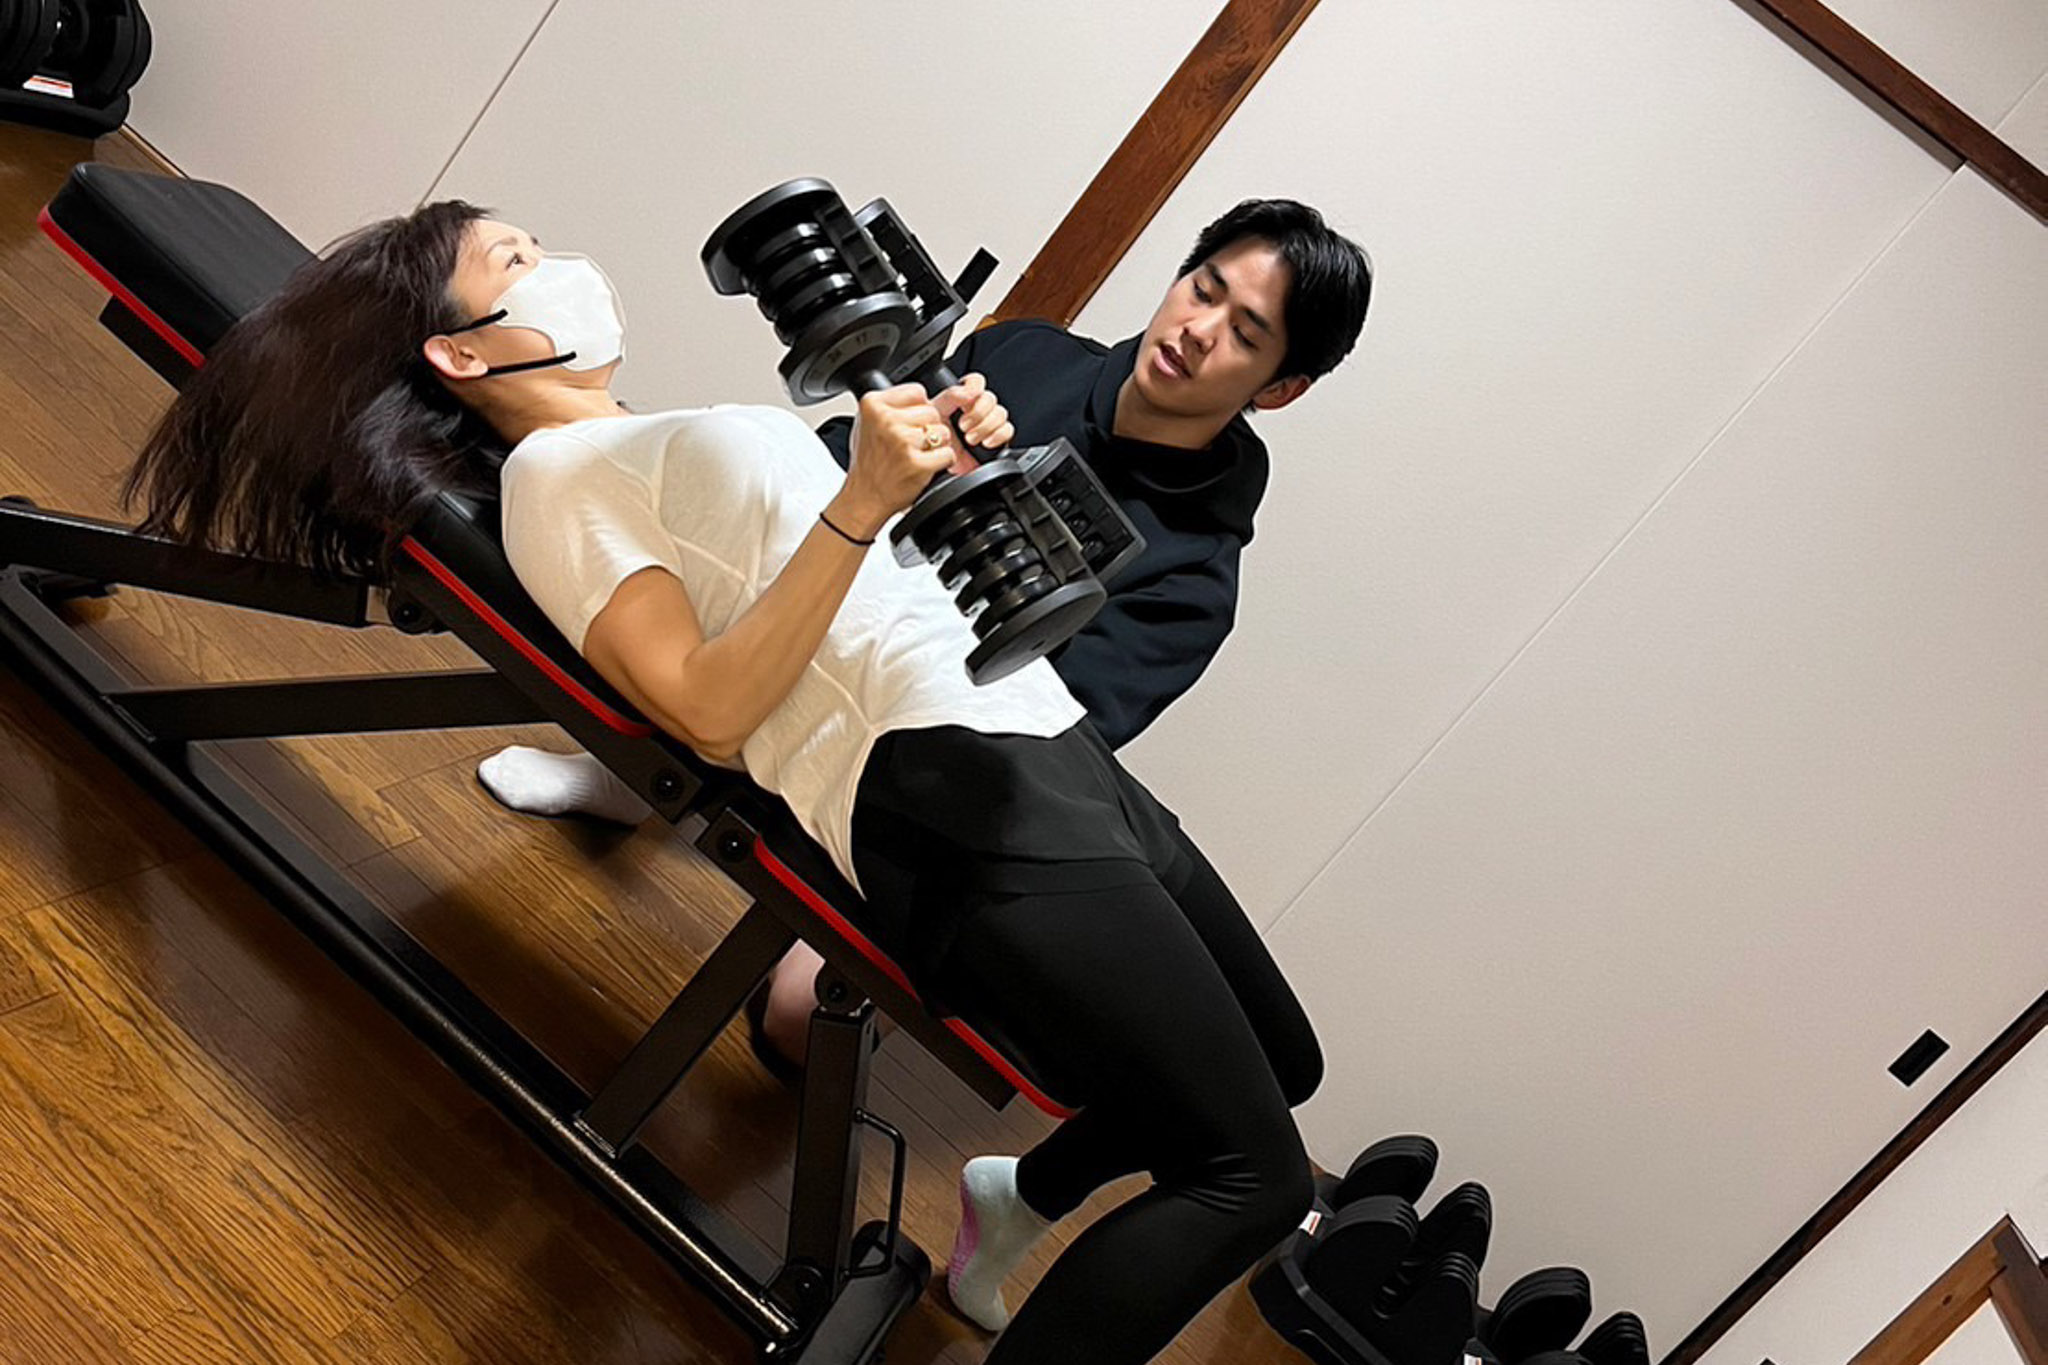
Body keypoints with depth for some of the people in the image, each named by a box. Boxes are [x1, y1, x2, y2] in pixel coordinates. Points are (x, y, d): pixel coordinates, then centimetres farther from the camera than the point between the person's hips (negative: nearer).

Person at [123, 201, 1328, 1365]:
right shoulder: (557, 473, -1)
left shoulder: (670, 437, 24)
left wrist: (955, 462, 7)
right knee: (1254, 1172, -10)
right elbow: (708, 709, -13)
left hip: (1066, 755, 9)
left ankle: (1019, 1199, 37)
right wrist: (863, 503, -19)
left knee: (1279, 1062, 19)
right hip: (959, 791, -9)